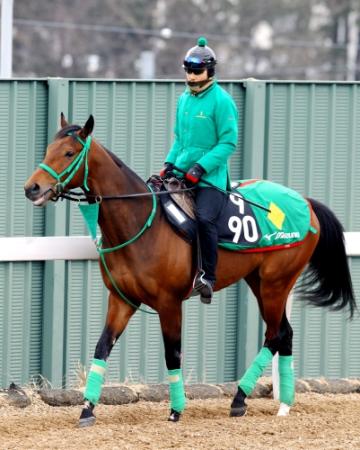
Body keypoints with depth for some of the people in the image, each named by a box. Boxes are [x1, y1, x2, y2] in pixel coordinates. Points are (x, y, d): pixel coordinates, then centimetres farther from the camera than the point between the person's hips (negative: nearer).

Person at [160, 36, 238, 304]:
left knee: (205, 219, -25)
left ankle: (208, 277, -18)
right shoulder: (184, 99, 13)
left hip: (211, 176, -7)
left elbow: (229, 142, -12)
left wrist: (201, 166, -19)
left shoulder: (221, 101, -9)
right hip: (182, 171, 7)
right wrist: (170, 163, 8)